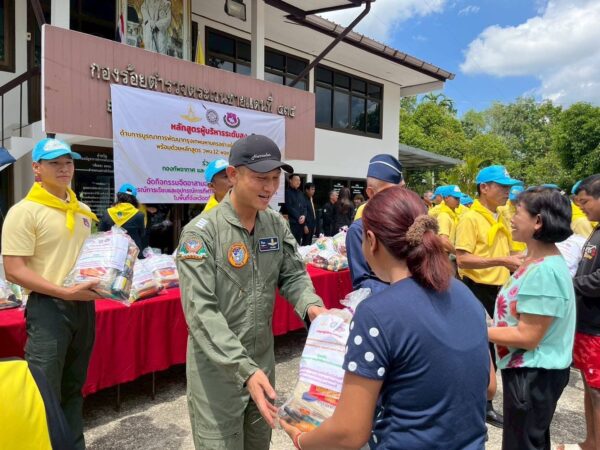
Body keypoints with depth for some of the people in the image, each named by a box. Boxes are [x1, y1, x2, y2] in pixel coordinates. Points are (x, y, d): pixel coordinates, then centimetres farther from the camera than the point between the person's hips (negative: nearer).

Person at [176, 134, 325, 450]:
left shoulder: (276, 224, -2)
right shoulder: (201, 232, -20)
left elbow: (293, 275, 2)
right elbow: (202, 312, -25)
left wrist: (311, 306, -20)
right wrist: (244, 369, -31)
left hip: (263, 361, 6)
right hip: (217, 369, -5)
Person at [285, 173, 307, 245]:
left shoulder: (300, 192, 19)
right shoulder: (287, 192, -3)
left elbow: (305, 206, 15)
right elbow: (289, 207, -11)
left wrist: (303, 216, -4)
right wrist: (298, 217, -11)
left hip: (301, 222, 7)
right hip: (292, 222, -7)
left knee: (298, 243, 8)